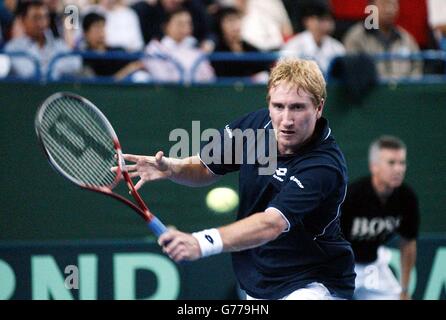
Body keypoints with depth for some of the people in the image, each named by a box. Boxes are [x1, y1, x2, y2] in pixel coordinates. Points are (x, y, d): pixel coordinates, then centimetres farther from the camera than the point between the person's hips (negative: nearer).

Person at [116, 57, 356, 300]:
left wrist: (201, 243, -51)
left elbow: (271, 225, -39)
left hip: (312, 286, -6)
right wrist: (171, 167, -12)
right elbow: (207, 168, 10)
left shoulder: (323, 166, -28)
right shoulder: (257, 123, -7)